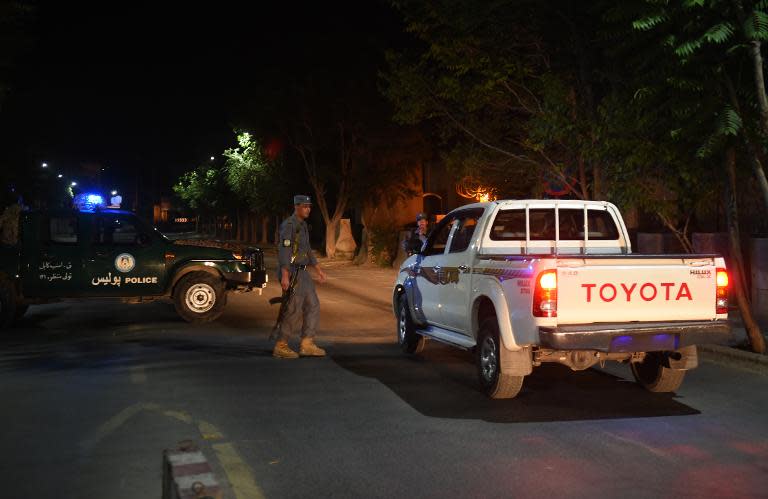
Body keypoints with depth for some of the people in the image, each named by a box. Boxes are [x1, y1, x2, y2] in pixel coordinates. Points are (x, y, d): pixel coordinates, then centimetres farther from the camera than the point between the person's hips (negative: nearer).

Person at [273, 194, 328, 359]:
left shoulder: (302, 225, 15)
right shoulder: (289, 225, -15)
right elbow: (284, 250, -22)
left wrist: (318, 269, 21)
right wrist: (284, 276, -28)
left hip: (301, 272, 10)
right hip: (291, 272, -10)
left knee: (312, 305, 8)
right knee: (294, 310, -7)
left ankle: (307, 345, 12)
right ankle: (281, 347, 3)